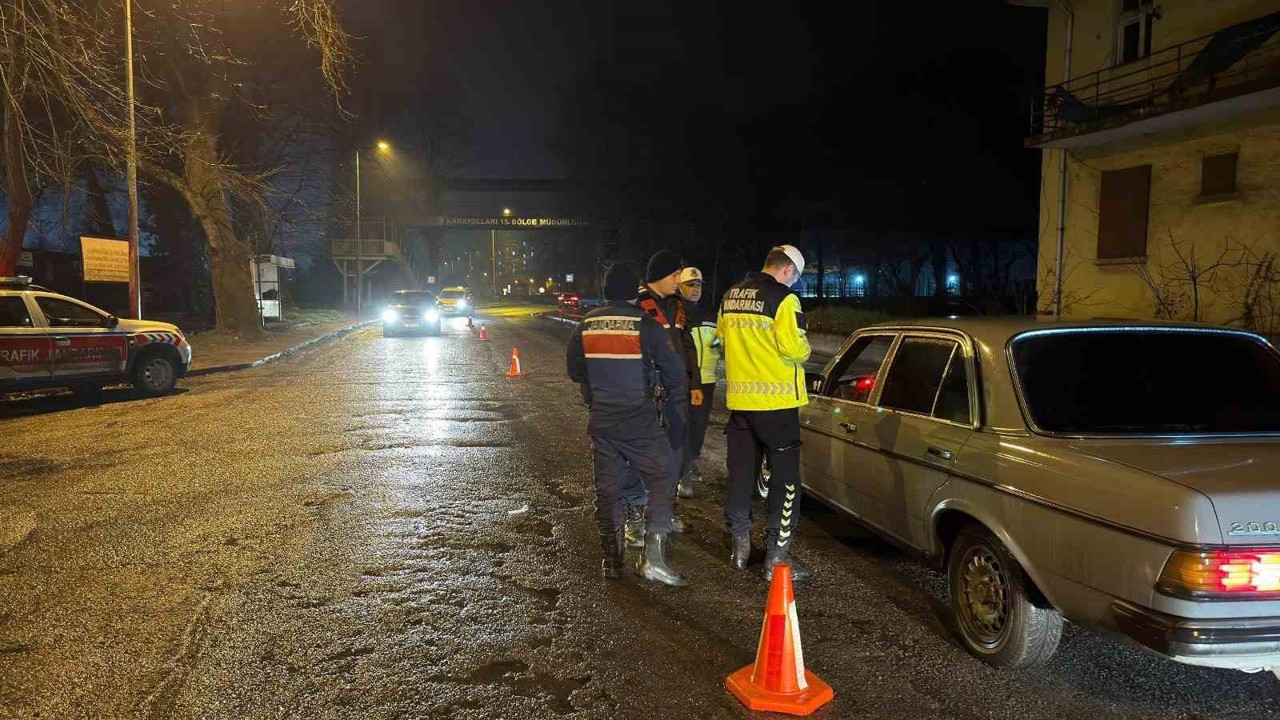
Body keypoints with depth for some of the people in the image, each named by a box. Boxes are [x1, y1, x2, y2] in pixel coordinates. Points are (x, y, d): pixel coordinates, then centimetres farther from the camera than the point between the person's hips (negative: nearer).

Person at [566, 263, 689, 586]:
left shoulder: (586, 325, 3)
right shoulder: (645, 325, -10)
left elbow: (574, 371, 13)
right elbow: (672, 370, -7)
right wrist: (674, 390, 14)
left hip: (601, 422, 4)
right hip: (640, 422, -4)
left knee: (607, 488, 12)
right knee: (662, 478, 6)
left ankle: (612, 560, 17)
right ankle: (653, 554, -3)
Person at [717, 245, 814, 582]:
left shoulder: (730, 297, 9)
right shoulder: (783, 299, -13)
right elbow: (794, 348, -18)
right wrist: (804, 350, 3)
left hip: (739, 399, 7)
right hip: (776, 401, -6)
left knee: (741, 474, 15)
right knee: (785, 478, 3)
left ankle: (740, 547, 25)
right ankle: (777, 557, 5)